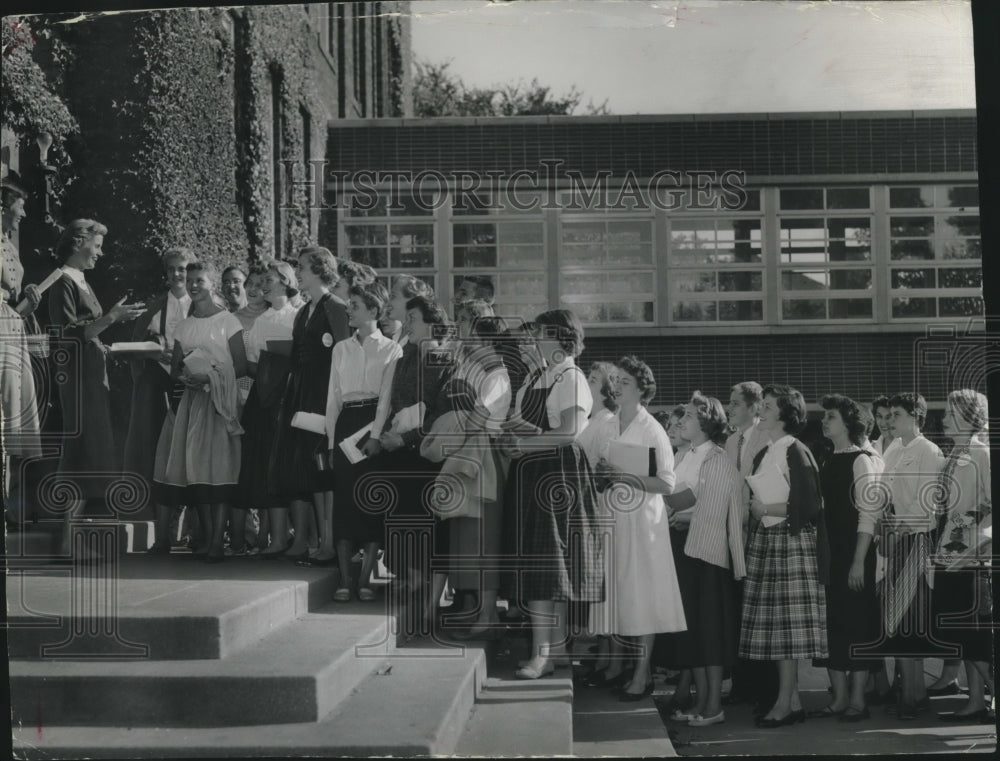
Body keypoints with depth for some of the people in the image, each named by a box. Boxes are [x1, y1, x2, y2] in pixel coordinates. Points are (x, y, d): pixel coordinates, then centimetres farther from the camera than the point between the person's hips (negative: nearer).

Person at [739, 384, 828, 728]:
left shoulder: (796, 453, -9)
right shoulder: (763, 454, 16)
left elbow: (809, 506, -14)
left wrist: (766, 508, -10)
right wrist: (754, 509, 5)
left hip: (791, 542, -8)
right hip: (765, 541, 8)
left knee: (788, 624, -5)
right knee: (775, 624, 7)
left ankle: (784, 703, 0)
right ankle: (793, 701, 13)